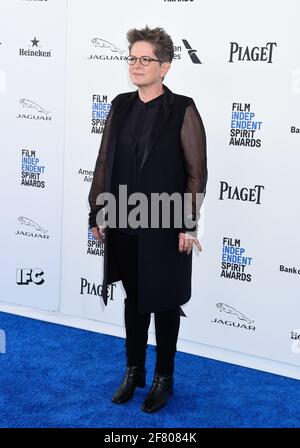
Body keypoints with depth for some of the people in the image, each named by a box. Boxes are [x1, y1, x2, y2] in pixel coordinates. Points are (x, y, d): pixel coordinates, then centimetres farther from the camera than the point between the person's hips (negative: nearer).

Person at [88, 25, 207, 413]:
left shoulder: (182, 110, -9)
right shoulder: (121, 106, 5)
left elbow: (196, 173, -10)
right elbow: (104, 163, 7)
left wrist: (188, 224, -12)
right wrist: (97, 213, 6)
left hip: (165, 226, -4)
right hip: (124, 223, 4)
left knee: (164, 303, 10)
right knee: (133, 298, 17)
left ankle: (164, 378, 28)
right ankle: (134, 370, 34)